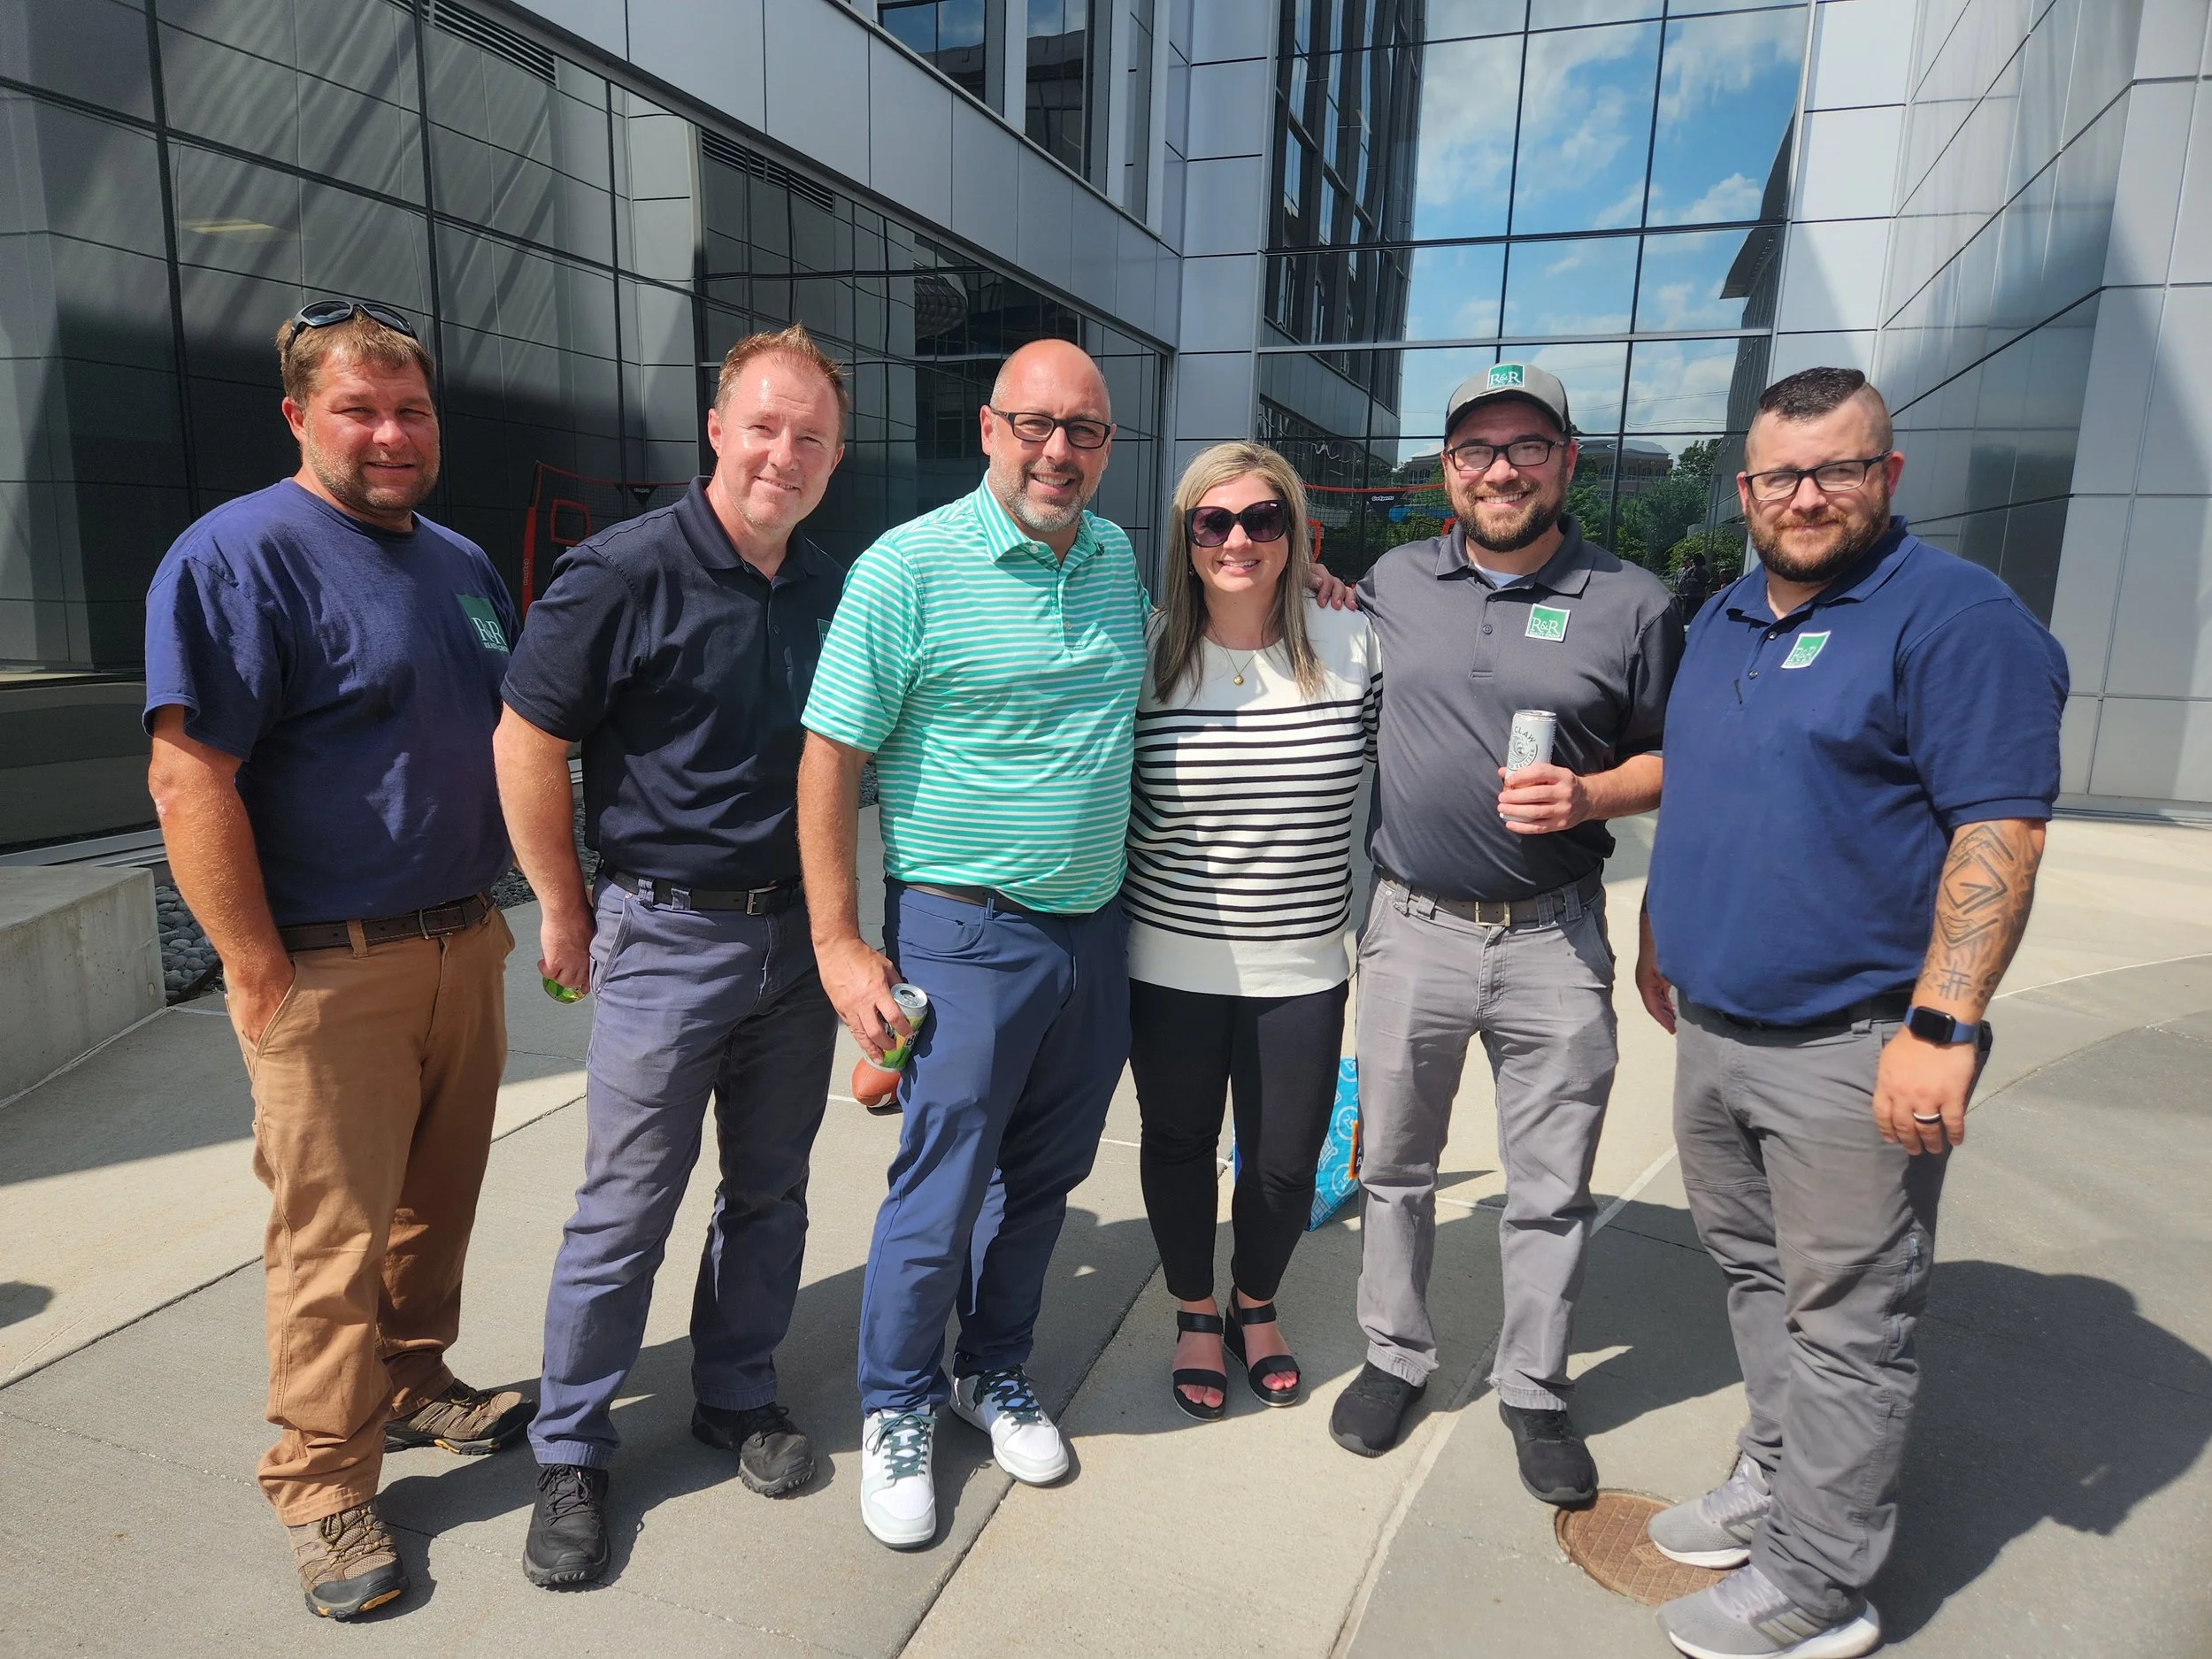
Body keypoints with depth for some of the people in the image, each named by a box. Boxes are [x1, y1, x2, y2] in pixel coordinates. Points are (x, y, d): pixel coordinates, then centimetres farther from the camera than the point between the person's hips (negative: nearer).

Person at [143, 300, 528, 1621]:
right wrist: (261, 974, -17)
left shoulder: (463, 563, 13)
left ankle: (415, 1385, 38)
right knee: (334, 1236, 3)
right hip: (331, 969, -7)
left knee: (439, 1201, 18)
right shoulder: (242, 555, -11)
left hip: (464, 948, 7)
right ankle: (325, 1488, 20)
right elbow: (189, 779, -17)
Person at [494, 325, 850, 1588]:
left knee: (771, 1191, 16)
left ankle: (740, 1396, 37)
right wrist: (567, 913, -3)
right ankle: (571, 1453, 26)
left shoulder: (835, 591, 5)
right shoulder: (625, 573, -13)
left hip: (798, 936, 5)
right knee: (627, 1210, 5)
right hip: (667, 937, -5)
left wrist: (833, 918, 12)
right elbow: (527, 745, -9)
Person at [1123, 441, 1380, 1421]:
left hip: (1303, 969, 1)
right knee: (1179, 1145, 17)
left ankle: (1255, 1308, 44)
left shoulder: (1353, 650, -6)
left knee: (1285, 1161, 13)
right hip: (1171, 963, 0)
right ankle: (1194, 1315, 44)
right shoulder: (1143, 653, -7)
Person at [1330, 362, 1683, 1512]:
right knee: (1393, 1166, 14)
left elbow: (1672, 758, 4)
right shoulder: (1395, 582, 5)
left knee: (1550, 1190, 10)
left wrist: (1590, 796, -15)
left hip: (1554, 941, -1)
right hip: (1414, 929, 2)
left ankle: (1534, 1391, 31)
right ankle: (1394, 1356, 35)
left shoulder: (1632, 602, -2)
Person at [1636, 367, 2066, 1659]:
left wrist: (1942, 1028, -23)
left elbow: (2001, 830, -18)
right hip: (1714, 1029, 8)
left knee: (1846, 1325, 5)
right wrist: (1663, 939, 20)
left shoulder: (1956, 616, -11)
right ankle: (1776, 1481, 38)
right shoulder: (1723, 622, 13)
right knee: (1757, 1277, 20)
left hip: (1849, 1049, -7)